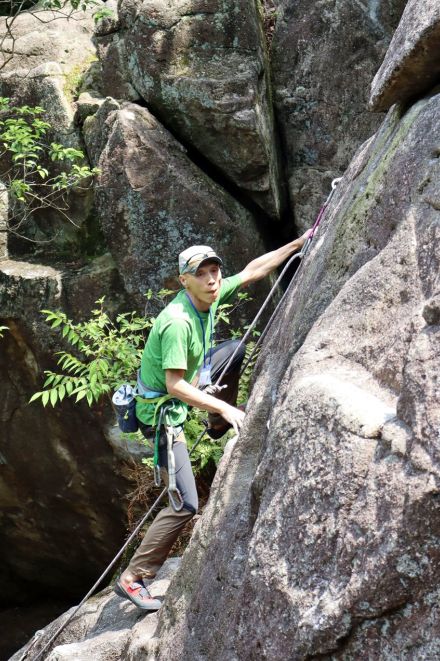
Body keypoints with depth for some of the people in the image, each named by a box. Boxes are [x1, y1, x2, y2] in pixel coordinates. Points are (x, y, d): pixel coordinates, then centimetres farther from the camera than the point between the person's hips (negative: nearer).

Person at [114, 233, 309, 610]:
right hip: (163, 410, -9)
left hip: (183, 390, 9)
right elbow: (175, 386, -32)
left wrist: (297, 244, 6)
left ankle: (220, 427, 36)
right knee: (186, 505, -12)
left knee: (236, 349, 19)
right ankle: (133, 578, -6)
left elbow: (253, 271, 5)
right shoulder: (178, 322, -31)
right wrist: (223, 406, -30)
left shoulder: (211, 296, -6)